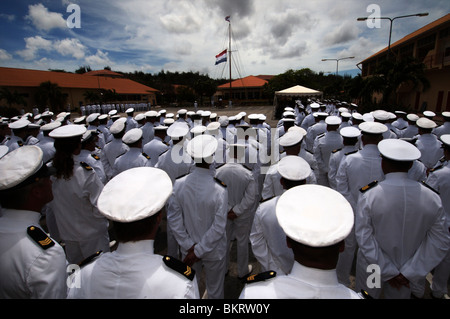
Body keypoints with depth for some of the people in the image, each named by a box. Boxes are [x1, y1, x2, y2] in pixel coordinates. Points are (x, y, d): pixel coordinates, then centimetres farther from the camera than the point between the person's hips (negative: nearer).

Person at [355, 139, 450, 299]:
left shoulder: (368, 196, -25)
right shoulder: (433, 198, -14)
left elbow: (364, 239, -21)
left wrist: (388, 272, -10)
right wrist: (408, 273, -8)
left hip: (372, 269, -3)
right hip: (408, 273, 3)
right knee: (400, 294, 29)